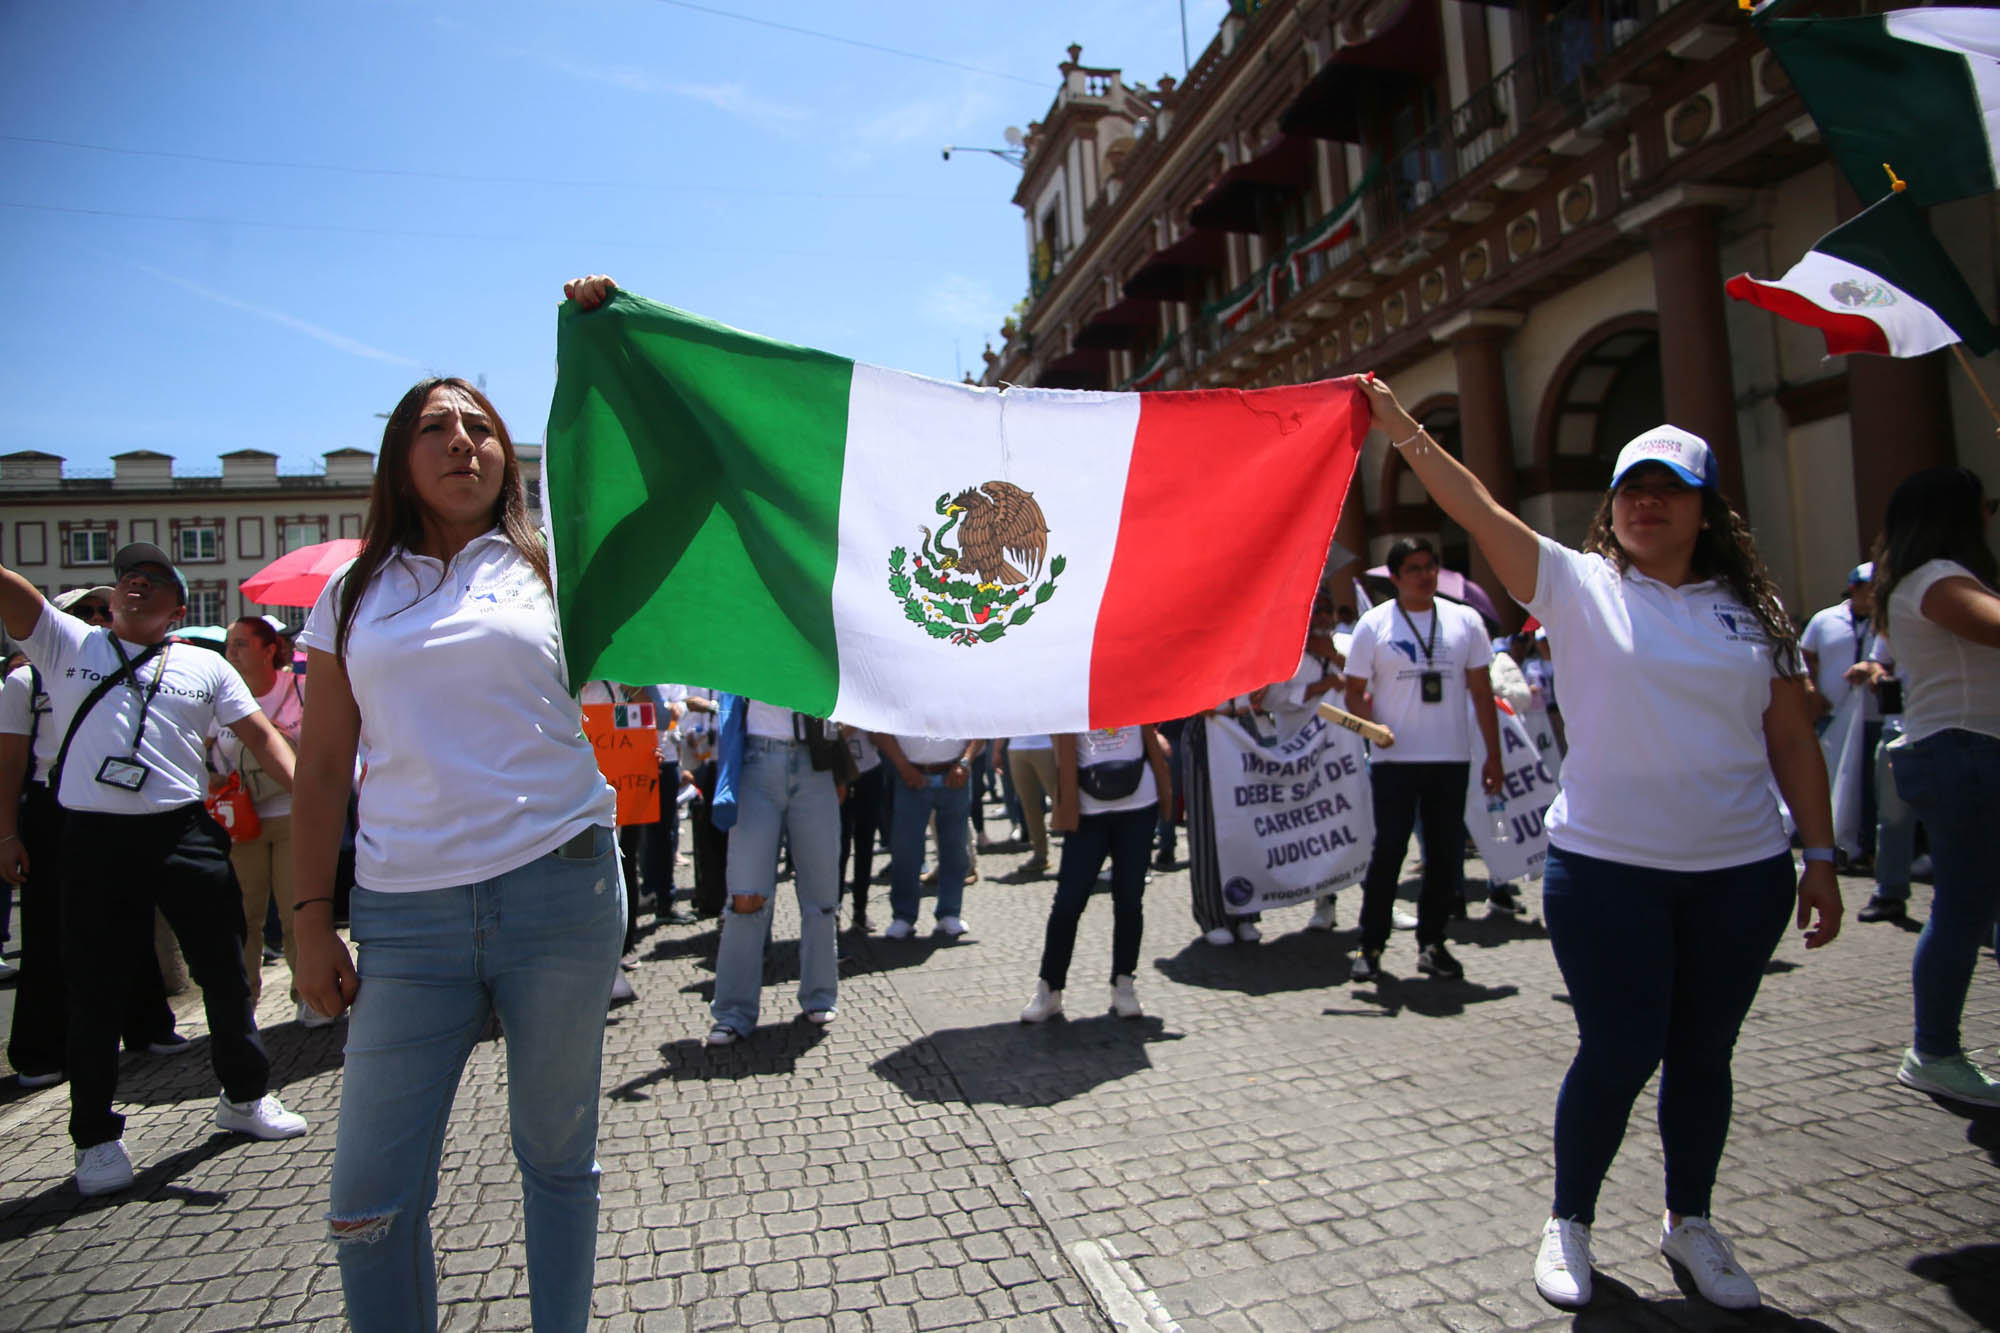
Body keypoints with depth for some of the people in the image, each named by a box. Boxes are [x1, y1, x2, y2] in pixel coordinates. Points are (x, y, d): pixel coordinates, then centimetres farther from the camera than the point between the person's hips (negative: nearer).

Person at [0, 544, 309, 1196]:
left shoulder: (205, 667, 10)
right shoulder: (67, 643, 10)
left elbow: (260, 733, 4)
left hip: (186, 833, 1)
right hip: (94, 838, -1)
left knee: (225, 971, 9)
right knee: (94, 989, 8)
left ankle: (245, 1095, 28)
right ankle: (96, 1136, 23)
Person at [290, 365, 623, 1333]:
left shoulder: (547, 568, 10)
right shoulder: (354, 597, 12)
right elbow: (323, 769, 10)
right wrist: (311, 922, 4)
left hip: (560, 889, -1)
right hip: (405, 914, 1)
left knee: (557, 1154, 10)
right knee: (370, 1197, 4)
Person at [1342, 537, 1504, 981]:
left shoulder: (1465, 621, 7)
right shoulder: (1374, 623, 0)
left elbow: (1482, 693, 9)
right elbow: (1355, 691, 0)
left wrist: (1493, 755, 5)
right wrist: (1371, 727, -20)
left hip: (1451, 759, 3)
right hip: (1394, 760, -3)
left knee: (1446, 854, 8)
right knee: (1387, 851, -1)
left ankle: (1432, 942, 21)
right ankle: (1371, 945, 8)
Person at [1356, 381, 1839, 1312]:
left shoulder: (1752, 610, 7)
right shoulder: (1580, 586, -2)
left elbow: (1793, 744, 9)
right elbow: (1476, 508, -12)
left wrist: (1821, 858, 6)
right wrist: (1401, 428, -19)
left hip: (1741, 874, 4)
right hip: (1606, 867, -3)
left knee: (1702, 1054, 15)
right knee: (1619, 1054, 2)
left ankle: (1690, 1220, 36)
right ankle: (1569, 1222, 24)